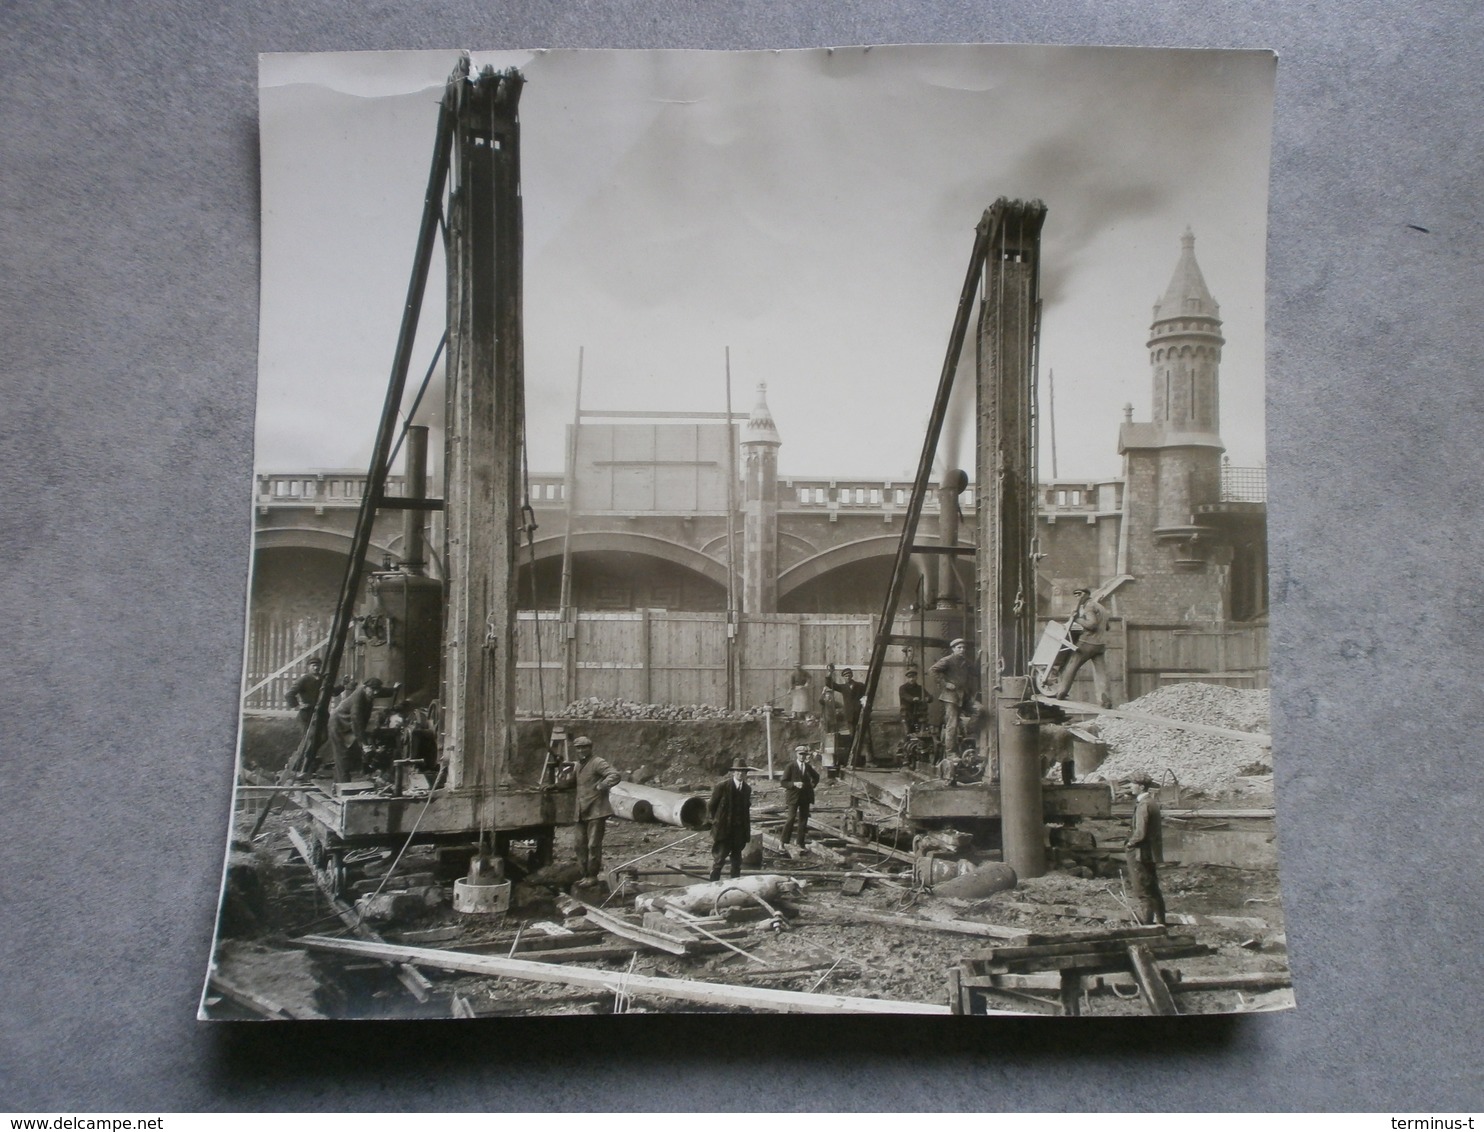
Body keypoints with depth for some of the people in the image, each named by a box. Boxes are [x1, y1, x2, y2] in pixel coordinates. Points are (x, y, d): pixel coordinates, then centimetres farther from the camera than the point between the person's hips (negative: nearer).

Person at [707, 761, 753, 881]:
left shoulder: (747, 789, 6)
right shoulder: (722, 786, -10)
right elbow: (711, 806, -2)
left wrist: (747, 829, 11)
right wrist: (717, 821, 4)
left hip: (740, 830, 5)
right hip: (723, 830, -5)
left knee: (737, 859, 10)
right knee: (719, 858, -1)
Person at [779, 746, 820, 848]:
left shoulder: (809, 767, 8)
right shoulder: (791, 766, -5)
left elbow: (816, 777, 28)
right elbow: (784, 782, -7)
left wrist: (813, 784, 11)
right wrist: (794, 784, -21)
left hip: (805, 797, 5)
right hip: (793, 796, -5)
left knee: (803, 820, 6)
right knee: (791, 819, -13)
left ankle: (801, 843, 12)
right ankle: (785, 842, -5)